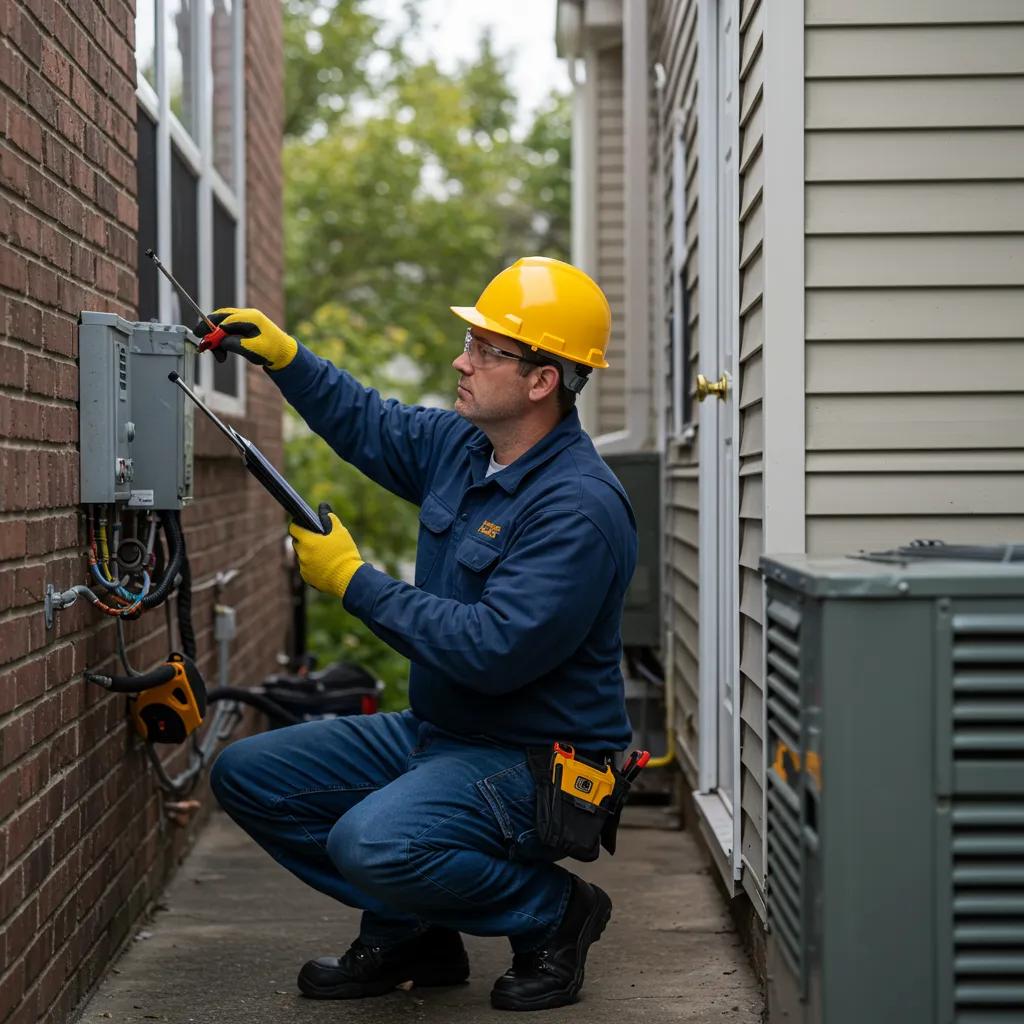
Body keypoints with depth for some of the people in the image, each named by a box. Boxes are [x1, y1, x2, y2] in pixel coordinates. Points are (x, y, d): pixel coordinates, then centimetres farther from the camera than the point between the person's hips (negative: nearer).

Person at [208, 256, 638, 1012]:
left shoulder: (581, 509, -25)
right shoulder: (461, 445, 3)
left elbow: (494, 652, -31)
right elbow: (369, 425, 24)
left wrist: (354, 581, -23)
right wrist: (283, 355, 9)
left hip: (533, 764, -9)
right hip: (435, 732, 9)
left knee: (372, 845, -33)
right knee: (247, 775, 4)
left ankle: (553, 911, -5)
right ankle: (412, 935, 13)